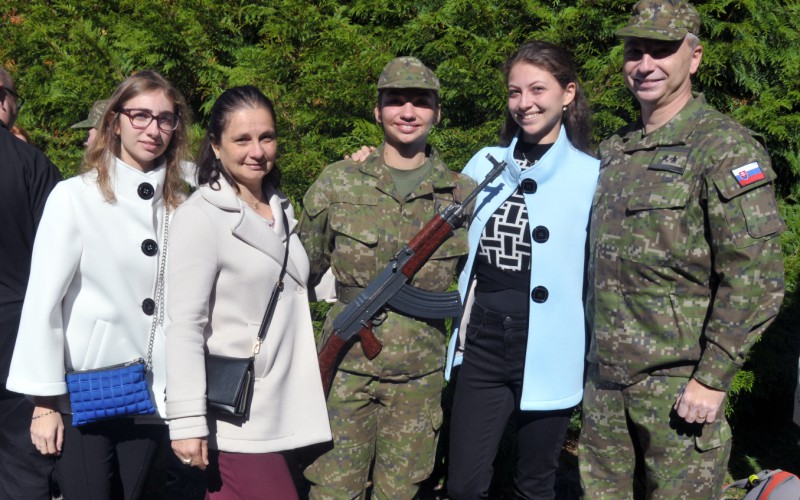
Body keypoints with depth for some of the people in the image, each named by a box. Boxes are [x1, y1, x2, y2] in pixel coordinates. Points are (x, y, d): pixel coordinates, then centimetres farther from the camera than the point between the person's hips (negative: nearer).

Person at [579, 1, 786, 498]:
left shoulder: (725, 147, -10)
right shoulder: (616, 150, 12)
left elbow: (756, 277, -16)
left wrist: (713, 378, -18)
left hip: (679, 386, -6)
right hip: (605, 382, 7)